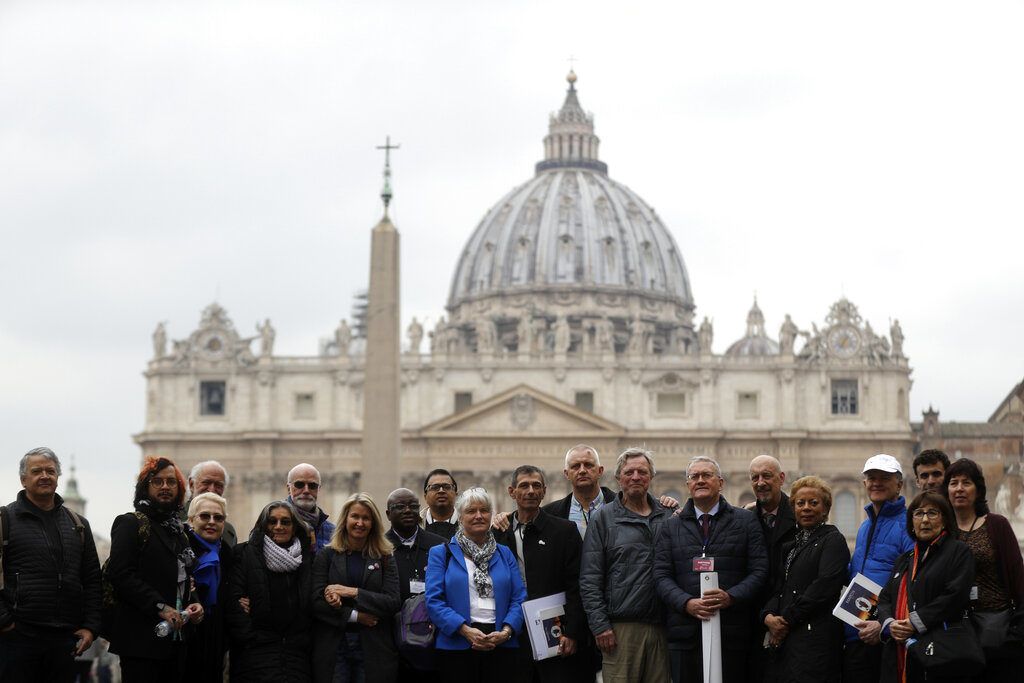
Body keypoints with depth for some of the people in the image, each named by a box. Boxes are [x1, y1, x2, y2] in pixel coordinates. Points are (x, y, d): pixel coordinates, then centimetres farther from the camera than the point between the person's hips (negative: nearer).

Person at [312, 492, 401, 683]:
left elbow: (393, 603, -4)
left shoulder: (385, 558, 8)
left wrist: (353, 592, -12)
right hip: (333, 648, 0)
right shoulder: (327, 555, 6)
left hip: (372, 648, 0)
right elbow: (316, 602, -4)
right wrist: (354, 616, -12)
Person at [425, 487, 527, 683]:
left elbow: (519, 599, 8)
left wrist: (506, 632, -10)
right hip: (457, 645, -2)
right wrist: (465, 630, -16)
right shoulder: (441, 554, 6)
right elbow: (434, 600, -4)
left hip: (502, 646, 2)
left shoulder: (505, 554, 15)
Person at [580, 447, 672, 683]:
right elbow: (589, 580, 0)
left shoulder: (668, 516, 14)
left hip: (661, 627, 3)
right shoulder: (603, 519, 5)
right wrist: (600, 625, -7)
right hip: (621, 627, -3)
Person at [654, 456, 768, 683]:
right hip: (686, 634, 1)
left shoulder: (746, 521, 9)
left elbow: (759, 571, 2)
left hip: (732, 634, -1)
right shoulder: (671, 526, 14)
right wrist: (687, 603, -12)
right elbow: (661, 576, 6)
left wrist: (730, 597, -14)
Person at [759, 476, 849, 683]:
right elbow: (777, 586, 17)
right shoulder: (791, 543, 21)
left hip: (815, 639, -6)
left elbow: (824, 586, -13)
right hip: (782, 639, 6)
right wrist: (768, 616, -4)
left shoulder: (833, 540, -1)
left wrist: (786, 619, -11)